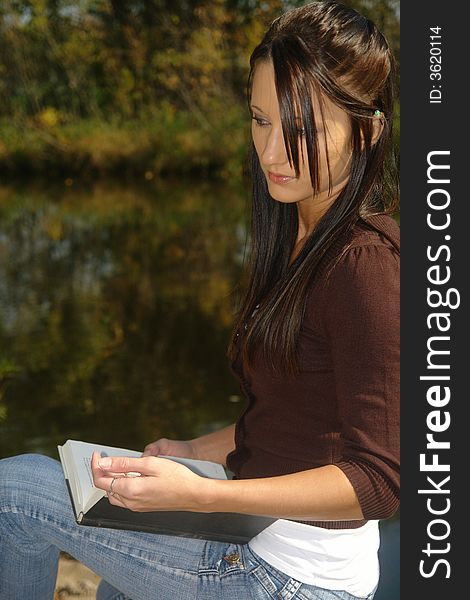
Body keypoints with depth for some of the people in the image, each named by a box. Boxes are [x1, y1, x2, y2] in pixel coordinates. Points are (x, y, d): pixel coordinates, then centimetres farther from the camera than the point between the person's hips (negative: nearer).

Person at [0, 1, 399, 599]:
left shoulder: (364, 264, -24)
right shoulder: (301, 240, 7)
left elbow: (376, 478, -25)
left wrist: (201, 495, -33)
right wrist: (197, 452, 8)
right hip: (259, 539, 9)